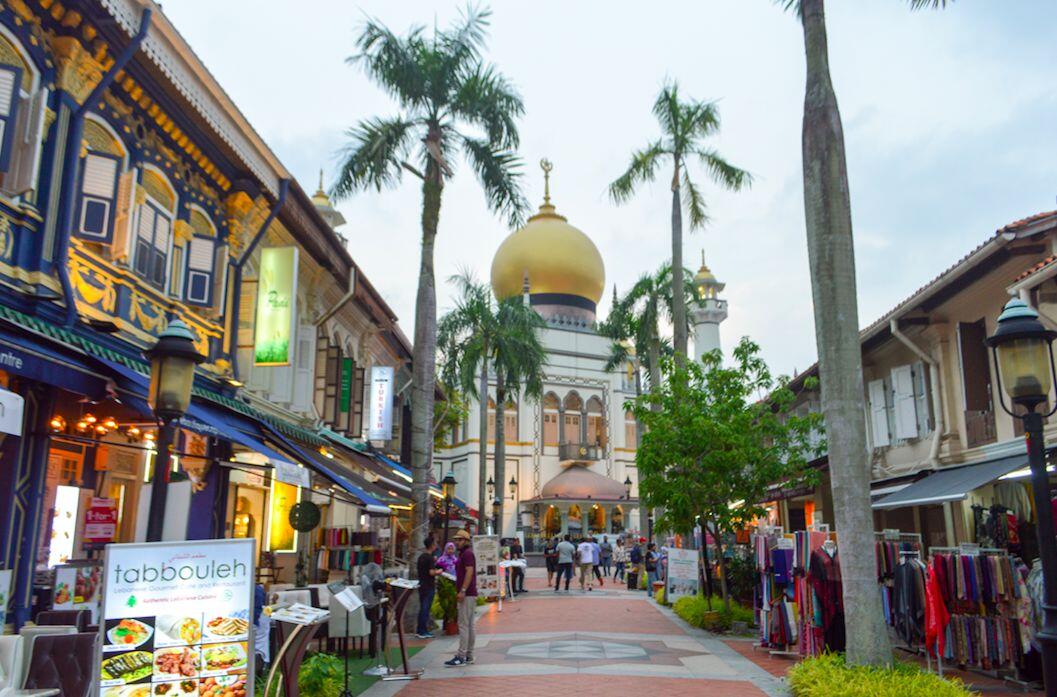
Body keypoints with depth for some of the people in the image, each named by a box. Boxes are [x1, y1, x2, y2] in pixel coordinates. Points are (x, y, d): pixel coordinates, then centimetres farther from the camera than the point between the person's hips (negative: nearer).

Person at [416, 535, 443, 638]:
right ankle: (423, 632, 1)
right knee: (426, 609, -3)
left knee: (422, 608, 15)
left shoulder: (421, 557, 10)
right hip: (429, 587, -8)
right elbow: (431, 572, -24)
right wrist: (439, 571, -4)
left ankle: (419, 630, 19)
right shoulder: (430, 558, -16)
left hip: (422, 585, 8)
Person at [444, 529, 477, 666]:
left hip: (467, 594, -11)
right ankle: (469, 656, 15)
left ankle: (461, 656, -10)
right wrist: (460, 591, 20)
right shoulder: (464, 553, 20)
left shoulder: (467, 553, -11)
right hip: (469, 595, 11)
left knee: (463, 625, -10)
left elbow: (469, 572, -20)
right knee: (469, 625, 11)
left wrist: (462, 591, -24)